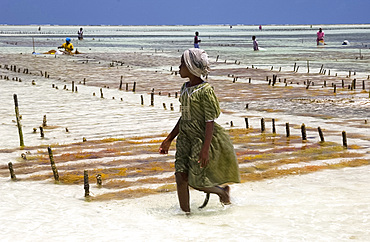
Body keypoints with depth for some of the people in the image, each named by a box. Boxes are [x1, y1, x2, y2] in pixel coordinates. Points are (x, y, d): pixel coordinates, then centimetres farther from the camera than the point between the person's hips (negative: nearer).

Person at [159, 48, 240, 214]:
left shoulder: (205, 90, -15)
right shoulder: (185, 88, 10)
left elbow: (210, 121, -16)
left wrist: (205, 148, -22)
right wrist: (169, 139, 20)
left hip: (201, 138, -7)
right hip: (185, 137, 7)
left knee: (195, 182, -1)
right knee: (181, 177, -3)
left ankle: (222, 191, 26)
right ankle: (185, 213, 8)